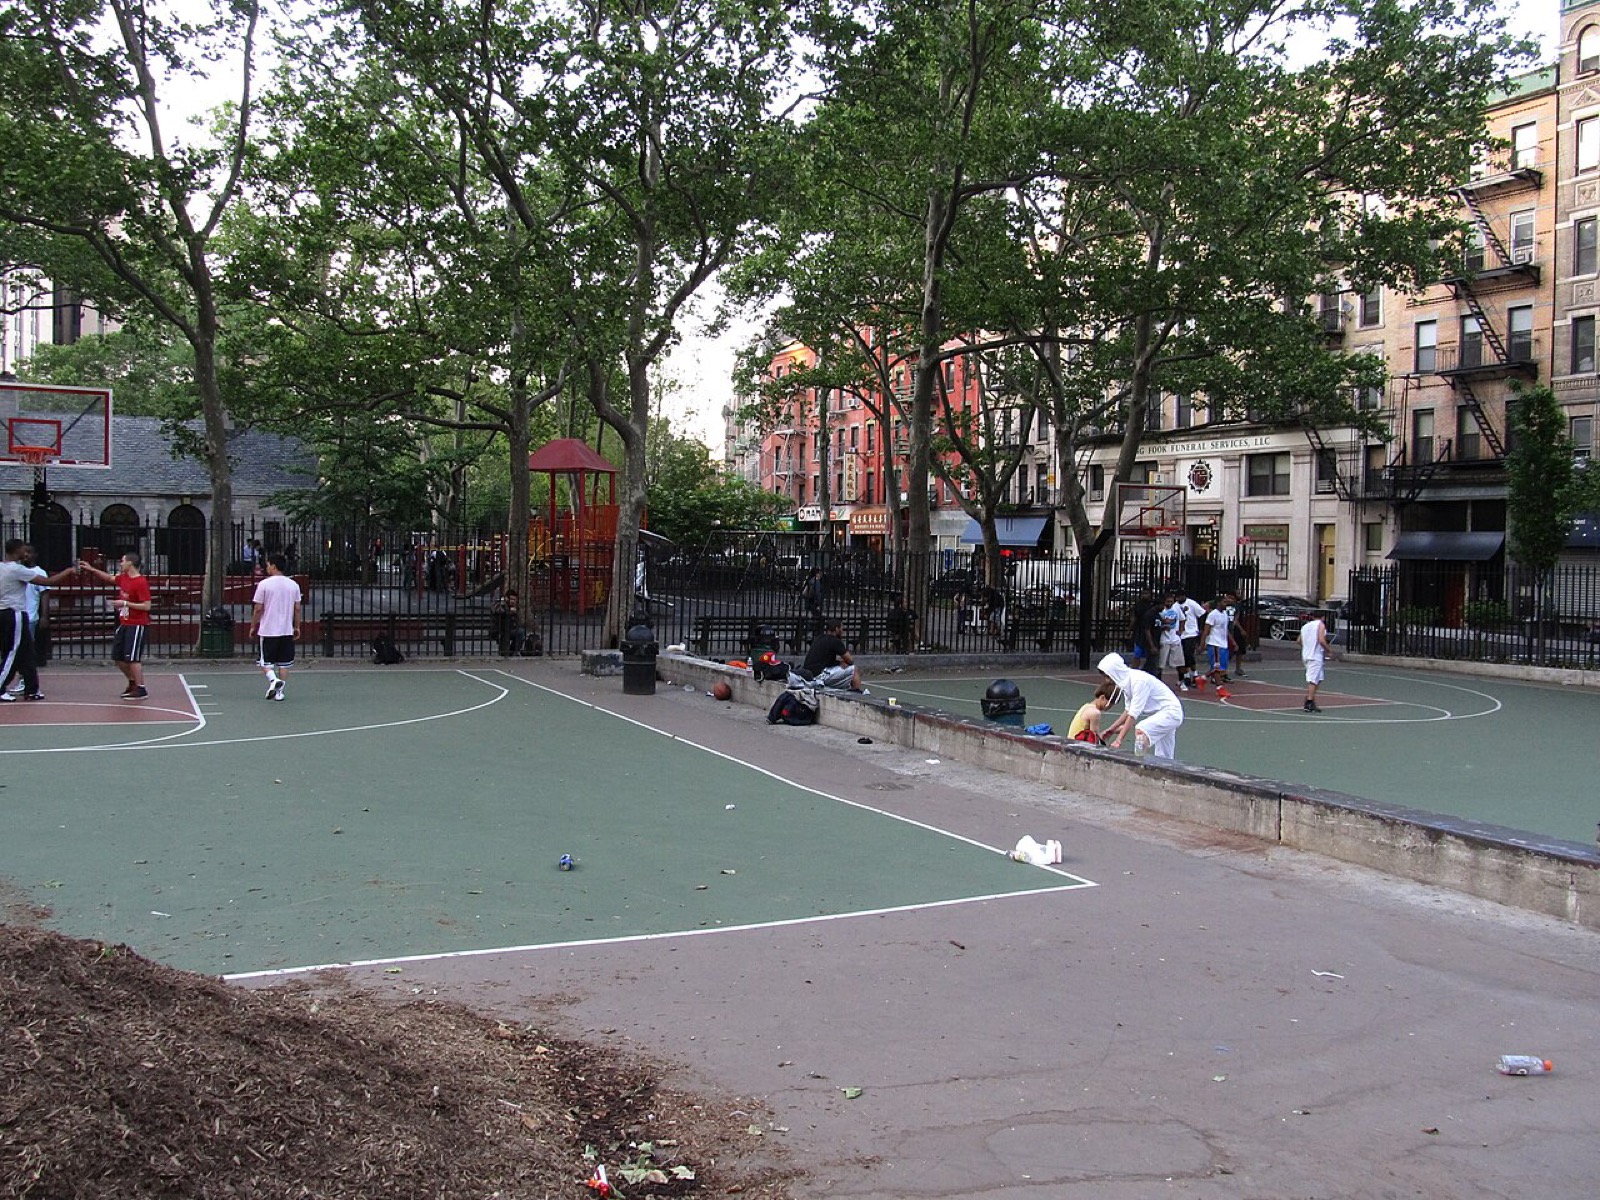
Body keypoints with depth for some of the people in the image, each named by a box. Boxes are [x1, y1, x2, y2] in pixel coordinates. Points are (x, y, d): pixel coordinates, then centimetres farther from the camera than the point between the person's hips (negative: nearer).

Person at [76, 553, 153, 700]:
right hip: (124, 624, 9)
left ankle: (141, 690, -4)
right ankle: (133, 683, 28)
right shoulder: (123, 578, 8)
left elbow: (146, 606, -20)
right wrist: (91, 569, 23)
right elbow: (110, 578, 29)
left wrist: (125, 603, -18)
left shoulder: (141, 582, -18)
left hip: (137, 625, -9)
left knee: (133, 658, -10)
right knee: (118, 657, 12)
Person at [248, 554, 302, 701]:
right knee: (284, 663, 10)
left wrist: (253, 627, 5)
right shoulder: (293, 585, 3)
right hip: (287, 630, 3)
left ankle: (273, 679, -18)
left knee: (266, 661, 8)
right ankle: (279, 691, 10)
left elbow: (258, 609, -6)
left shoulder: (264, 584, -8)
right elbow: (297, 608, 5)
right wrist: (297, 627, 15)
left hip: (268, 630, -3)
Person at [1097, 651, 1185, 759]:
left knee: (1140, 731, -31)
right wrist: (1112, 729, 4)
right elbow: (1128, 711, 9)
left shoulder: (1139, 680, -26)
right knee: (1164, 758, 11)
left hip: (1170, 712, -10)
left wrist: (1119, 739, -28)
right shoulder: (1126, 681, 0)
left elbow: (1133, 714, -28)